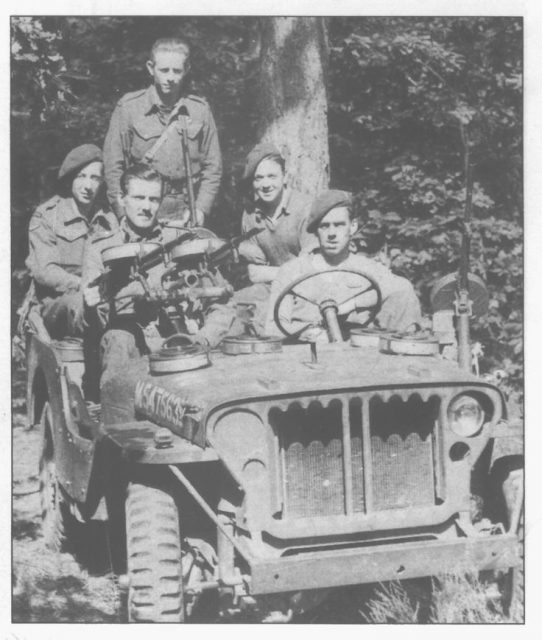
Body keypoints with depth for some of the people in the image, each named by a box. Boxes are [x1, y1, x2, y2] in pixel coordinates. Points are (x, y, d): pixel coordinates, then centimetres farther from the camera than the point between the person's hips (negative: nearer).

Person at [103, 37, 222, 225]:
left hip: (185, 212, 1)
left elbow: (213, 167, 10)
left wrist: (200, 209, -1)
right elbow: (113, 166, 2)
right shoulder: (128, 106, 1)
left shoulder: (200, 109, 5)